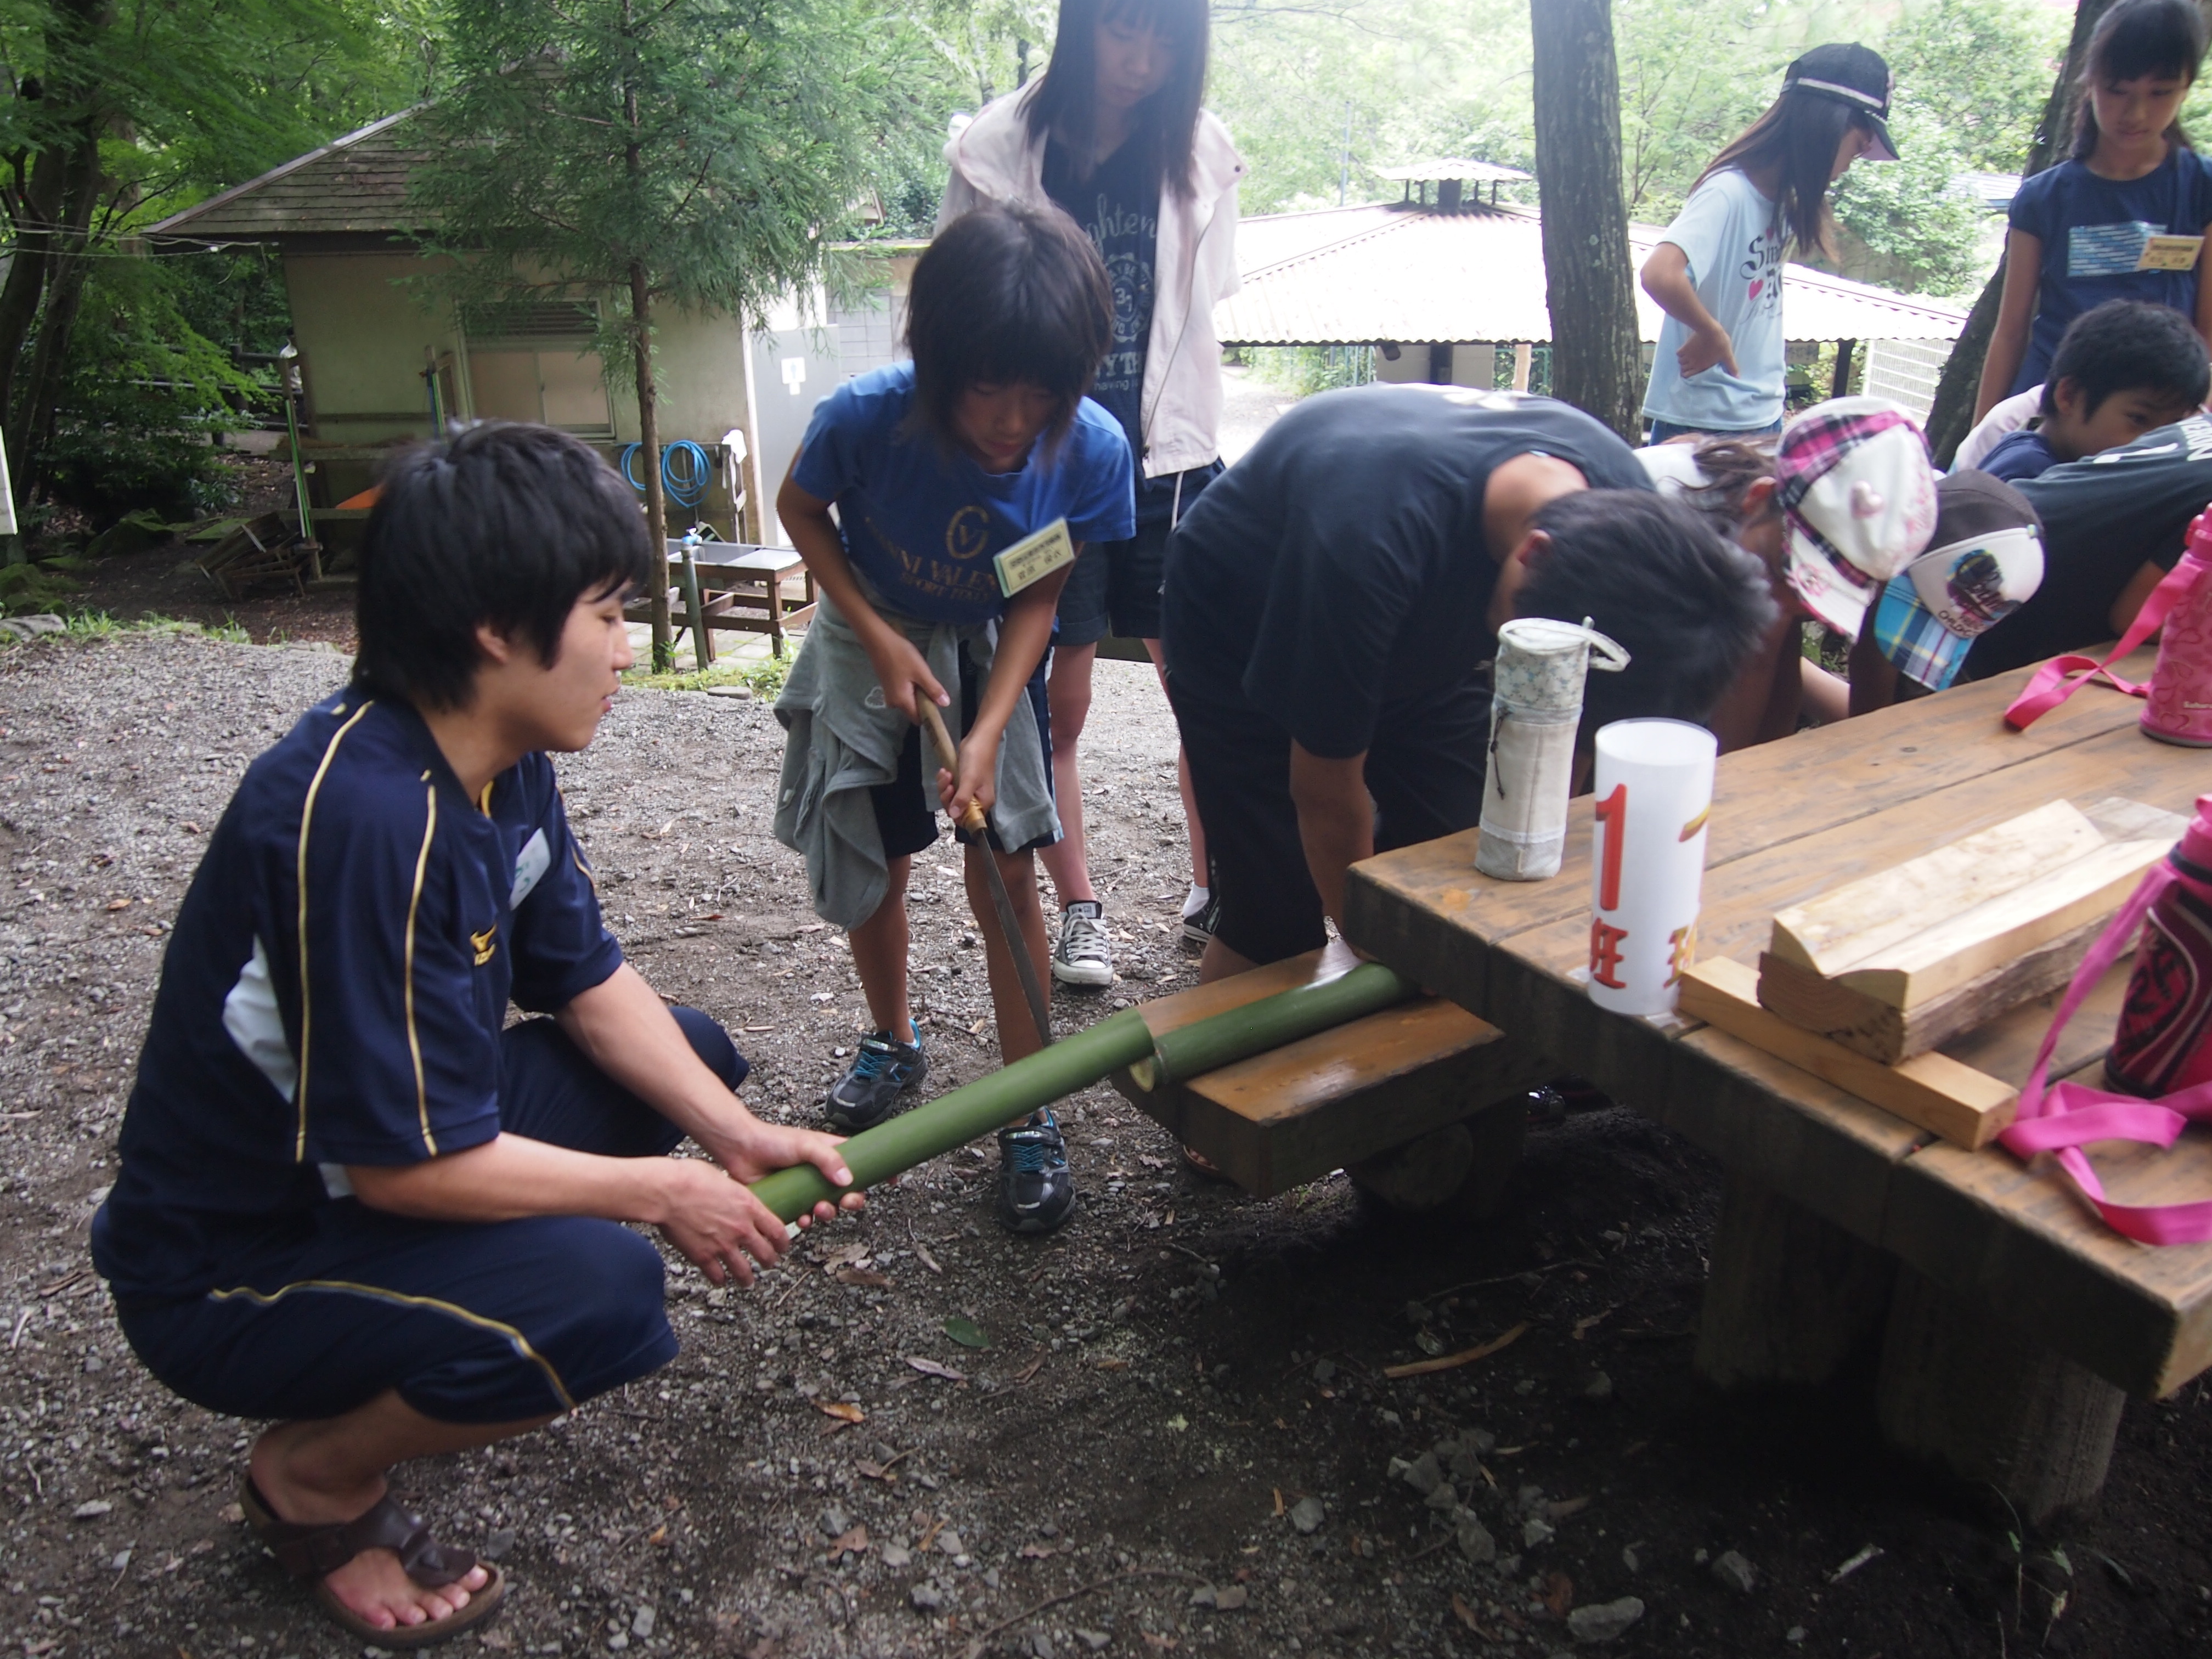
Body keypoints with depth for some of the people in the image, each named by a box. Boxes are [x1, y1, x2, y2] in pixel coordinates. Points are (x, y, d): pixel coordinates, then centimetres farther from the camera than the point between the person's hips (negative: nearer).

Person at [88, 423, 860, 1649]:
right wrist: (659, 1192, -18)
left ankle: (409, 1360, 15)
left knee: (691, 1055, 9)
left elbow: (588, 979, 4)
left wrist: (732, 1133, -8)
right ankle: (314, 1476, 1)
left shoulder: (503, 763, -5)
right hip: (231, 1268, -9)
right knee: (596, 1293, -31)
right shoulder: (364, 817, -34)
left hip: (389, 1138, 9)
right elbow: (403, 1163, -29)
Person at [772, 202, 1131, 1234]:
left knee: (1005, 864, -7)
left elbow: (1037, 600, -16)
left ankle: (1027, 1114, 4)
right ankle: (893, 1044, 36)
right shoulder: (866, 418, -31)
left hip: (989, 652, 0)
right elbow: (800, 509, -10)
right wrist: (879, 639, -18)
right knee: (872, 863, 8)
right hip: (870, 642, 1)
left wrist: (989, 731, -26)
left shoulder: (1090, 450, -28)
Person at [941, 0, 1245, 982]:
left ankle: (1211, 892, 22)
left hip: (1171, 458, 2)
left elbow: (1200, 309, 11)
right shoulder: (1001, 149, -3)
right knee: (1057, 703, 4)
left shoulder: (1197, 149, 5)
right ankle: (1078, 910, 20)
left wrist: (1189, 436, 7)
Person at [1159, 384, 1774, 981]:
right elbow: (1325, 790, -29)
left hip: (1420, 636, 5)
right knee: (1278, 926, -11)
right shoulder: (1370, 541, -42)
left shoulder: (1623, 512, -25)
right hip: (1239, 640, -5)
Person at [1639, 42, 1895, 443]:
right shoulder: (1728, 194, -18)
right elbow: (1661, 274, -33)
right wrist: (1712, 334, -19)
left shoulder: (1783, 199, 8)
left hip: (1763, 417, 9)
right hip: (1703, 427, -9)